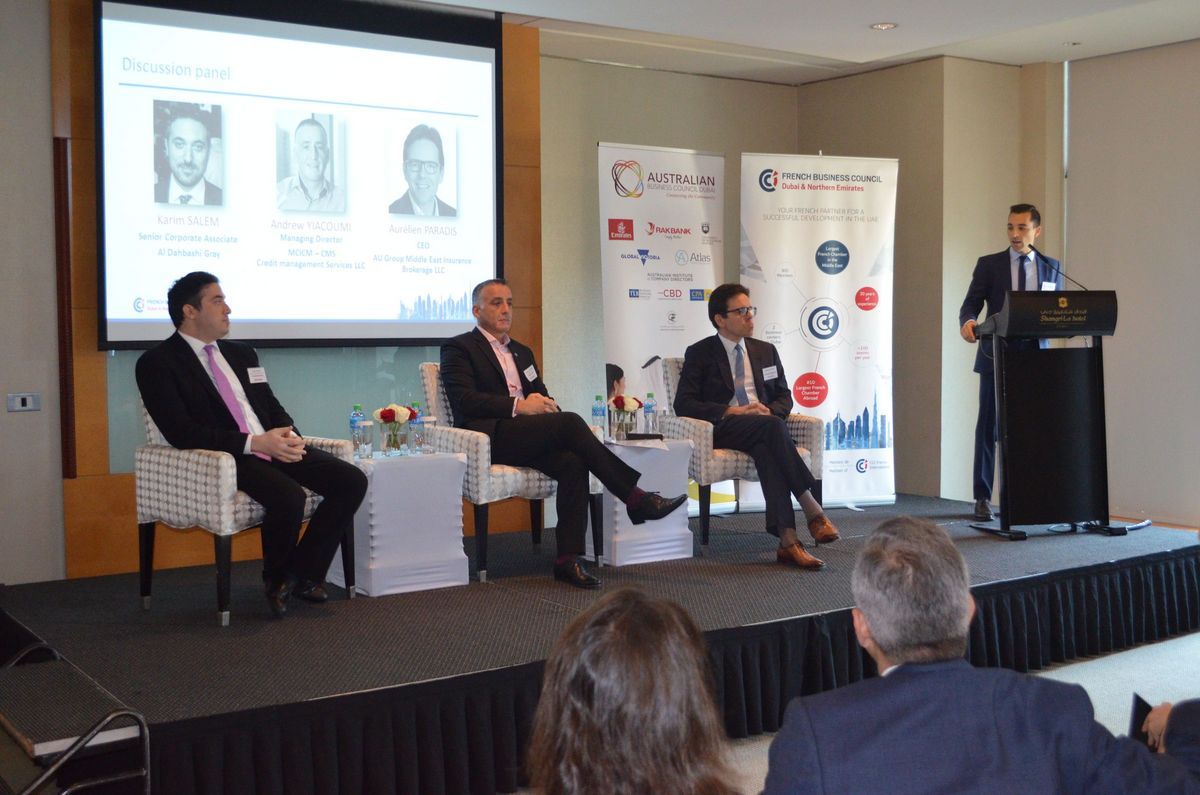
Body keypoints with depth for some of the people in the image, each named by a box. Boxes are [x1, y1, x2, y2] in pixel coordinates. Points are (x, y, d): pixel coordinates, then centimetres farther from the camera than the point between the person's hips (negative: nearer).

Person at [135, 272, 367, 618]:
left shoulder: (242, 353, 21)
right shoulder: (157, 363, -2)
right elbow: (181, 432, -13)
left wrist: (289, 436, -4)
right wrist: (254, 443, -20)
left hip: (273, 447, 7)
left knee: (352, 481, -12)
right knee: (289, 497, -33)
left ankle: (302, 573, 1)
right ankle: (276, 579, -1)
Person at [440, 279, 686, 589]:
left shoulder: (521, 352, 28)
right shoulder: (458, 348, 6)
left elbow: (543, 397, 25)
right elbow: (464, 400, -10)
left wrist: (544, 402, -1)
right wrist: (518, 406, -18)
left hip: (529, 440, 6)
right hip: (490, 438, -6)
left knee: (572, 462, -27)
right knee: (569, 422, -28)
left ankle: (568, 559, -30)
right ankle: (635, 498, -24)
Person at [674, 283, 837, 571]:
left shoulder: (765, 351, 21)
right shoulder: (700, 353, 6)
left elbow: (784, 397, 21)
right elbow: (683, 404, -4)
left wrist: (769, 410, -5)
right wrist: (731, 411, -16)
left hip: (764, 425, 3)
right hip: (723, 429, -3)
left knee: (766, 449, -36)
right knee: (772, 427, -35)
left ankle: (787, 540, -45)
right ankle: (812, 510, -36)